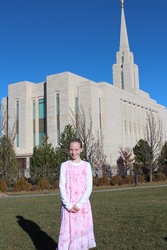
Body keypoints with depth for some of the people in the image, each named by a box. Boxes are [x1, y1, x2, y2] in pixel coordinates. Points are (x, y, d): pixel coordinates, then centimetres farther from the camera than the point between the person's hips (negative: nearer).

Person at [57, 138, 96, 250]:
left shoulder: (86, 165, 3)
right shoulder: (64, 165, 4)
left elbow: (89, 187, -2)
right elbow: (62, 186, -1)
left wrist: (79, 205, -12)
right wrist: (68, 205, -11)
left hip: (82, 205, 0)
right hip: (68, 206, 0)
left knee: (82, 231, 1)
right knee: (67, 232, -2)